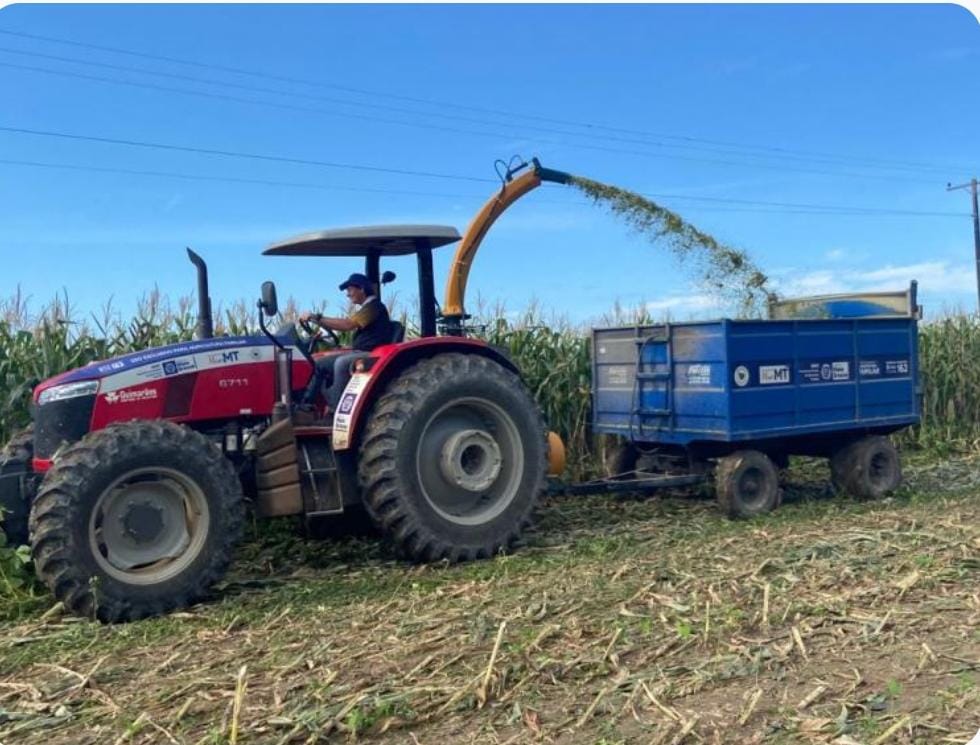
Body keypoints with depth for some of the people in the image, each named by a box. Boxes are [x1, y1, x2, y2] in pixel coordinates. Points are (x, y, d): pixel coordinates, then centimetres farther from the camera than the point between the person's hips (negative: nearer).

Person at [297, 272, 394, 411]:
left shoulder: (374, 306, -12)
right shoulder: (368, 308, 21)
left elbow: (348, 325, -24)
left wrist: (317, 318, -22)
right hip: (360, 353, 11)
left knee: (341, 362, -37)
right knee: (321, 364, 6)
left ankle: (337, 409, -37)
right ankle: (305, 404, 2)